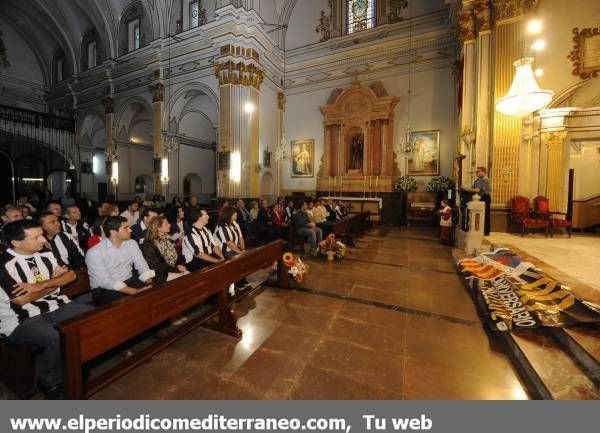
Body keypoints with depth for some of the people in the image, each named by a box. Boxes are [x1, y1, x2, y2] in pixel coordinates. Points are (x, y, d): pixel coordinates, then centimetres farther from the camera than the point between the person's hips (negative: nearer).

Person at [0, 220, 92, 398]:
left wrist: (42, 284, -16)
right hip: (21, 321, -5)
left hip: (55, 307, 6)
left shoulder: (45, 255, 3)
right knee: (58, 339, -32)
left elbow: (71, 275, -1)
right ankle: (49, 382, -2)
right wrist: (55, 282, -5)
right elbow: (21, 299, -15)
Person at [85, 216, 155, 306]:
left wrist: (151, 285, -21)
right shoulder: (94, 252, -12)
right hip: (104, 289, -4)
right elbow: (105, 281, -20)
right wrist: (135, 292, -31)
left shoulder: (132, 243, 4)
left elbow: (142, 267, 0)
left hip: (129, 282, 4)